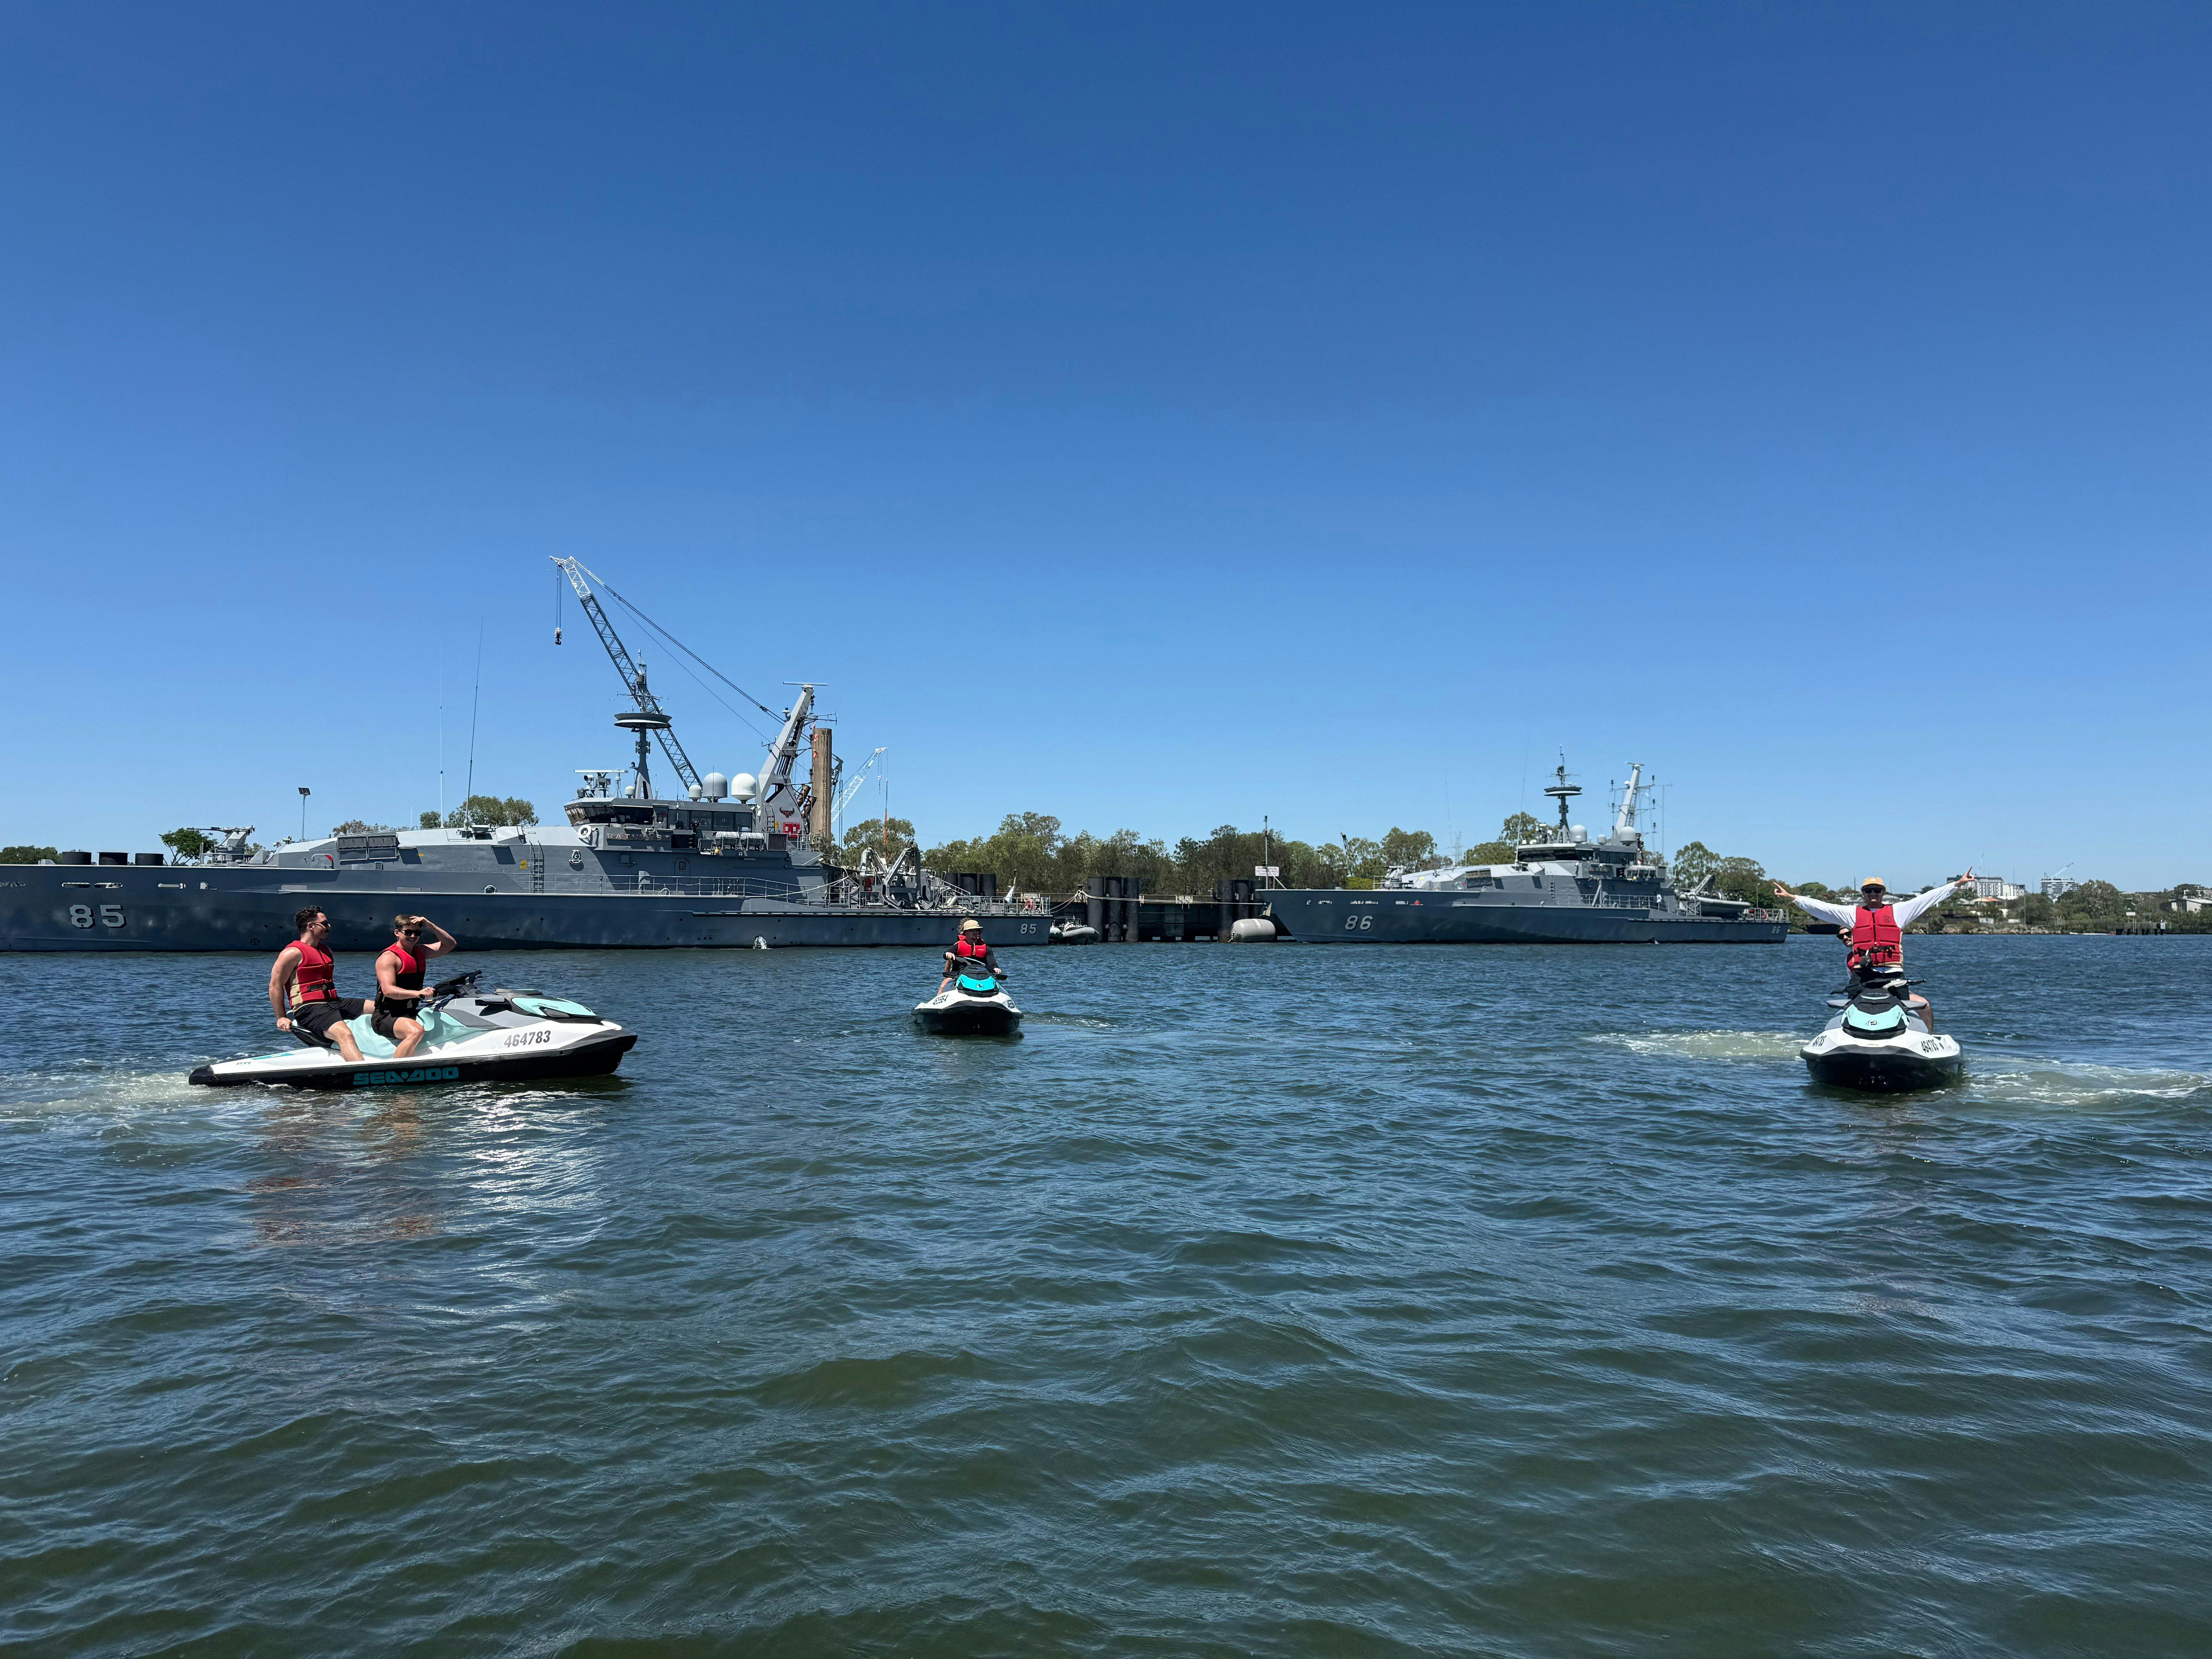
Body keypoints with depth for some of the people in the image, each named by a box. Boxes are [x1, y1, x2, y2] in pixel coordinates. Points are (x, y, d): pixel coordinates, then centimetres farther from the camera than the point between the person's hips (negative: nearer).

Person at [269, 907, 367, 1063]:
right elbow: (275, 986, -6)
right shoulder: (294, 952, -5)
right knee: (345, 1034, -34)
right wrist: (281, 1018, -6)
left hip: (334, 1003, 9)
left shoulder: (326, 950, 22)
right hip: (310, 1008, -9)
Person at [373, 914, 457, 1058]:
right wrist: (418, 993, -38)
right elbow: (388, 990, -24)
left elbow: (450, 945, 14)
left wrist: (431, 926, 0)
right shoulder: (388, 958, -12)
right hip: (386, 1017, -9)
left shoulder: (421, 951, 12)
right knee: (416, 1031, -36)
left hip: (412, 1014, 9)